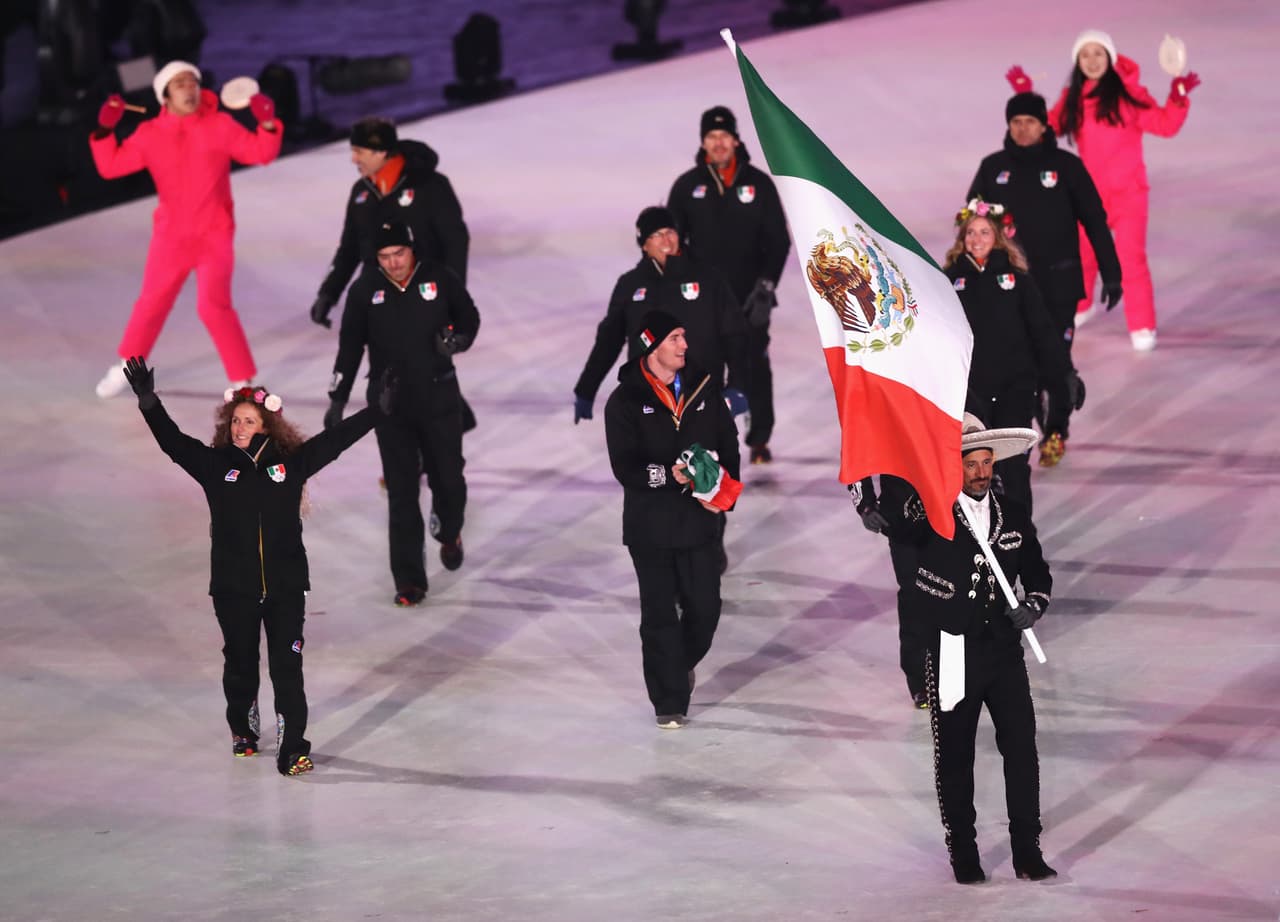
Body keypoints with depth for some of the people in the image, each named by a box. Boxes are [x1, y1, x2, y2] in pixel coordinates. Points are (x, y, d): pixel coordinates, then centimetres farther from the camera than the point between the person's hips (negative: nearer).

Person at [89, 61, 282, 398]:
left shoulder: (220, 126, -7)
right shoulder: (150, 135, -2)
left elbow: (261, 153, -10)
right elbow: (110, 167, 0)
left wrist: (267, 123, -28)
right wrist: (105, 130, -14)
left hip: (214, 236, -3)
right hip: (170, 237, 3)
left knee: (214, 306, -16)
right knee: (152, 303, 16)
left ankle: (242, 382, -4)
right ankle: (127, 366, 39)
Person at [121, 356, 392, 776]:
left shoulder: (291, 463, 1)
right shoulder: (215, 464, -1)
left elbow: (336, 439, 1)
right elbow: (173, 442, -12)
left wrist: (377, 410, -5)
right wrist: (149, 404, -27)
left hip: (285, 584, -1)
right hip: (233, 587, 1)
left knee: (288, 667, -5)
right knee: (240, 663, 14)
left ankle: (292, 748, -3)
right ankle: (243, 729, 37)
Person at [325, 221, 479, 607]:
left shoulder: (440, 279, -6)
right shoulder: (365, 291, -4)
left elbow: (469, 318, 8)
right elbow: (349, 347, 3)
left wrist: (457, 340, -13)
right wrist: (337, 400, 1)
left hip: (439, 398, 0)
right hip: (391, 404, 0)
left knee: (448, 478, 8)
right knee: (402, 493, -2)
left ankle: (450, 534, 43)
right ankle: (410, 582, 0)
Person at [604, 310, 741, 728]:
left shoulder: (703, 388, 5)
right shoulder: (625, 400, -6)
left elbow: (728, 444, 10)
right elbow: (625, 467, -12)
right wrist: (669, 475, -28)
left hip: (699, 520, 3)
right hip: (651, 524, -3)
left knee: (705, 608, 4)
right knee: (660, 614, 0)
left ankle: (682, 662, 35)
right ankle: (670, 701, 9)